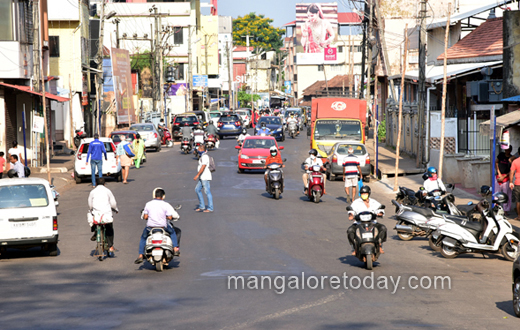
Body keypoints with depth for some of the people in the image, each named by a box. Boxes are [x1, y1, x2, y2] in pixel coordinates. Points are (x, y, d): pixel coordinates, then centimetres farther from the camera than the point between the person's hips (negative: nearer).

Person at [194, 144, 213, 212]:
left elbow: (203, 166, -23)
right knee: (197, 190, 12)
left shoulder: (205, 156, -15)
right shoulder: (202, 156, 18)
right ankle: (201, 206, 15)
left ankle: (210, 208, -3)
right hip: (202, 178, 11)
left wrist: (197, 175, -25)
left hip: (205, 178, -11)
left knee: (207, 192, -6)